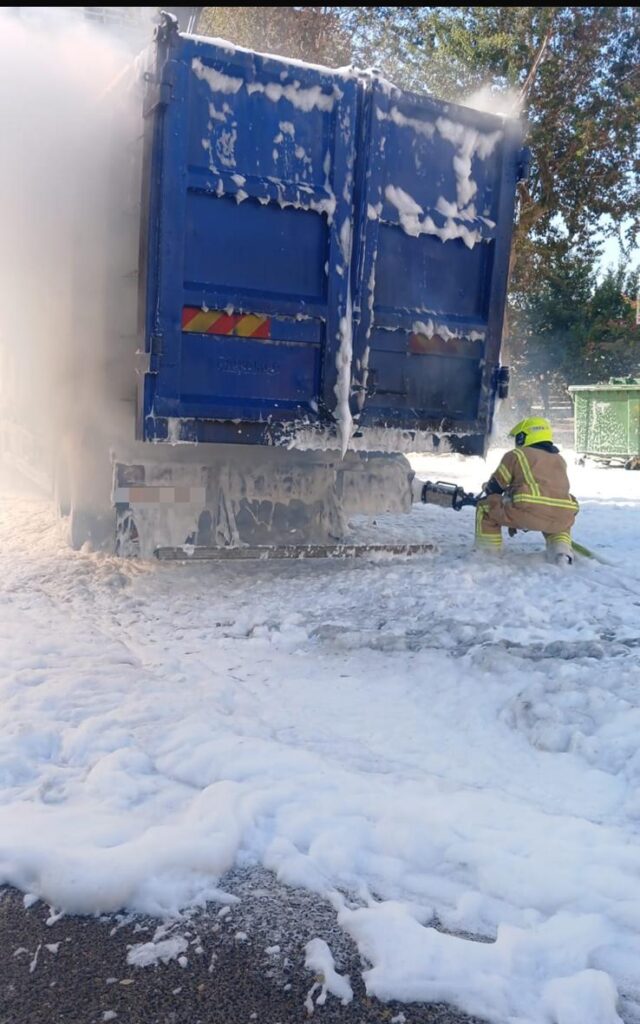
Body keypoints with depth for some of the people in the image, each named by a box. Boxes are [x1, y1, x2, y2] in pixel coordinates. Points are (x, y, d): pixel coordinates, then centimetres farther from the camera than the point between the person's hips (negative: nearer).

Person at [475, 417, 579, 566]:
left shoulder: (516, 454, 13)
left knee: (486, 506, 17)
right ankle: (562, 551, 15)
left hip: (529, 512, -5)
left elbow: (494, 487, 17)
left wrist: (487, 489, 43)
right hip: (561, 518, 5)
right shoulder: (560, 460, 30)